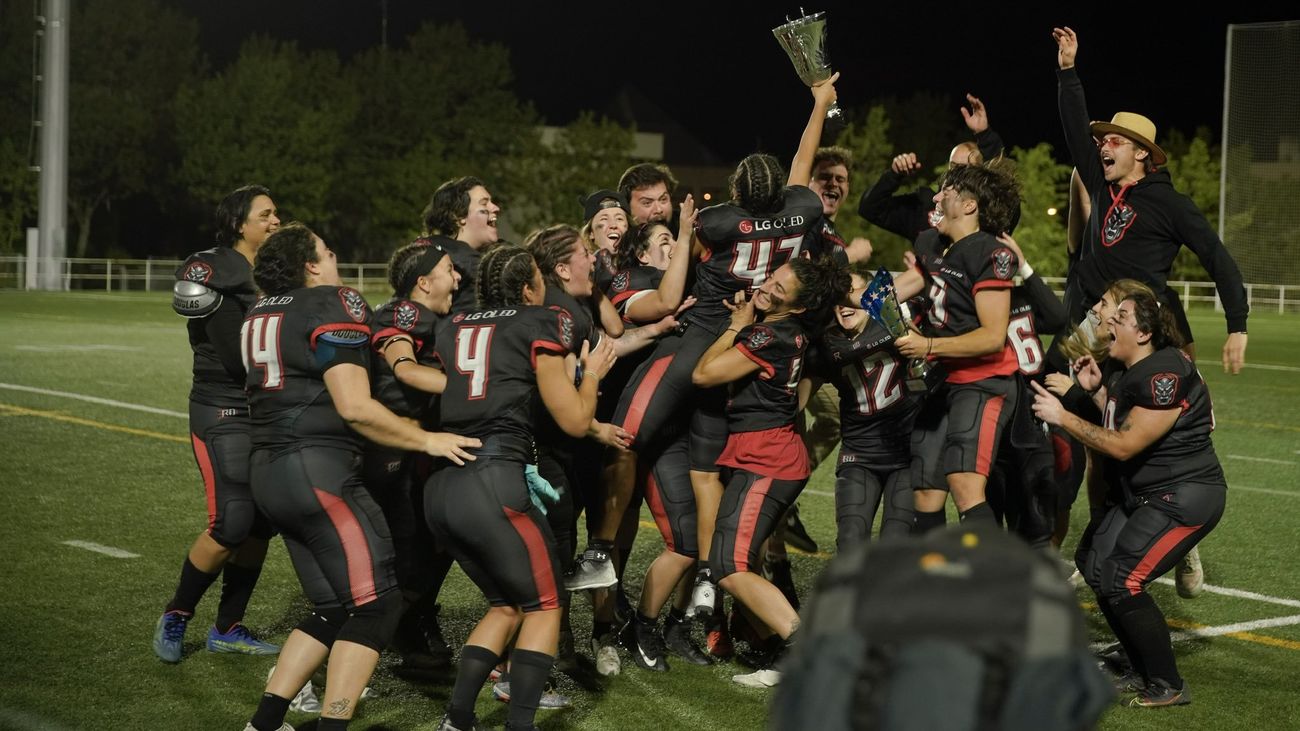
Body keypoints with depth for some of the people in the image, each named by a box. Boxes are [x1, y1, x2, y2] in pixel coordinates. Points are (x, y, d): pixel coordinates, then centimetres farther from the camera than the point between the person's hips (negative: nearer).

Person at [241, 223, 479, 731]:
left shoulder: (260, 314, 16)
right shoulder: (335, 304, -8)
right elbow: (355, 408, -16)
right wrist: (428, 440, -8)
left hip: (269, 472, 9)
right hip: (318, 468, -9)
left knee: (334, 608, 15)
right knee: (375, 605, -5)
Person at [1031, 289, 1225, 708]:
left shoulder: (1163, 375, -22)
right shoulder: (1129, 371, 9)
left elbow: (1124, 446, -22)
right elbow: (1122, 427, 16)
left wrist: (1062, 417, -19)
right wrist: (1096, 390, 5)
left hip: (1186, 497, -11)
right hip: (1145, 495, 11)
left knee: (1120, 581, -16)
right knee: (1094, 563, 12)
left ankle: (1168, 687, -1)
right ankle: (1145, 673, 21)